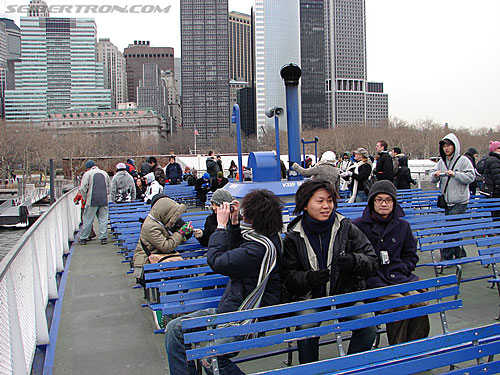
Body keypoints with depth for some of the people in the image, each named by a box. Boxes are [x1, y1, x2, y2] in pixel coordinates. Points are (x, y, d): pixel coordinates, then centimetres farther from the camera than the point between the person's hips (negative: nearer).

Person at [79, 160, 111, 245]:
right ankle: (103, 238, 4)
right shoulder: (104, 173, 14)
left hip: (92, 201, -3)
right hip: (104, 201, 4)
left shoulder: (87, 174, -2)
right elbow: (109, 187, 20)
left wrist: (85, 198, 7)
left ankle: (83, 238, 12)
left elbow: (83, 188, -7)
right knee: (103, 219, 6)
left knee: (88, 220, 5)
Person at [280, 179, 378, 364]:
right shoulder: (293, 237, -2)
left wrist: (354, 261, -23)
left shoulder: (347, 228, -1)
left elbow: (372, 260, 0)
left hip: (347, 293, 2)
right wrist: (308, 278, -23)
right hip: (309, 298, -1)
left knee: (369, 327, -19)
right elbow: (287, 276, -2)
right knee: (306, 331, -27)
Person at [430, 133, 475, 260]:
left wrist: (455, 174, -23)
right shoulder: (442, 161, 10)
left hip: (459, 202, -6)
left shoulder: (463, 160, -5)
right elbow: (432, 179, 8)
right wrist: (435, 175, -14)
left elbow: (471, 177, -12)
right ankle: (460, 254, 27)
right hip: (447, 201, 6)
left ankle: (446, 256, -3)